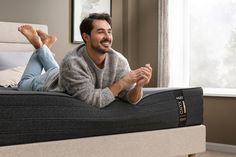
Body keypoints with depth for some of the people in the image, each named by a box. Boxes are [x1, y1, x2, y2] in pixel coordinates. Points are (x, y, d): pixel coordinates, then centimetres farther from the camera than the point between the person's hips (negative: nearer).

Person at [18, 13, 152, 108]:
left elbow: (130, 98, -30)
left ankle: (45, 46, 44)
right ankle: (40, 46, 35)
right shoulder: (72, 64, -45)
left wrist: (139, 86, -52)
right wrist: (123, 82, -53)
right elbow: (92, 100, -47)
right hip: (51, 82, -4)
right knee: (24, 85, 30)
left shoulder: (119, 61, -33)